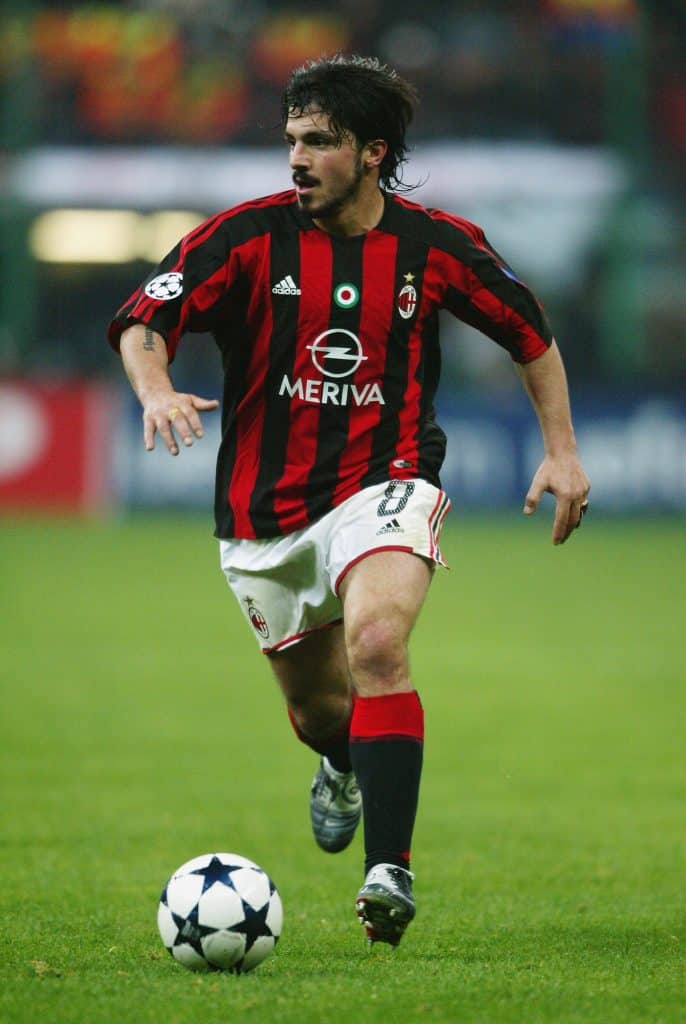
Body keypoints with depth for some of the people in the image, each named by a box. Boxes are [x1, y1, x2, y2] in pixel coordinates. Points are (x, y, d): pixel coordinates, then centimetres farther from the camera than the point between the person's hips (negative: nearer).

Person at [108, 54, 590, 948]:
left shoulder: (436, 245, -4)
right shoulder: (250, 236, -7)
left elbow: (530, 332, 11)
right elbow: (143, 320, -11)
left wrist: (562, 450, 6)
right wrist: (157, 391, -33)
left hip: (383, 487, -2)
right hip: (265, 510, 2)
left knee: (376, 642, -31)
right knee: (316, 706, 15)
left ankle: (390, 869, -32)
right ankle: (344, 766, 55)